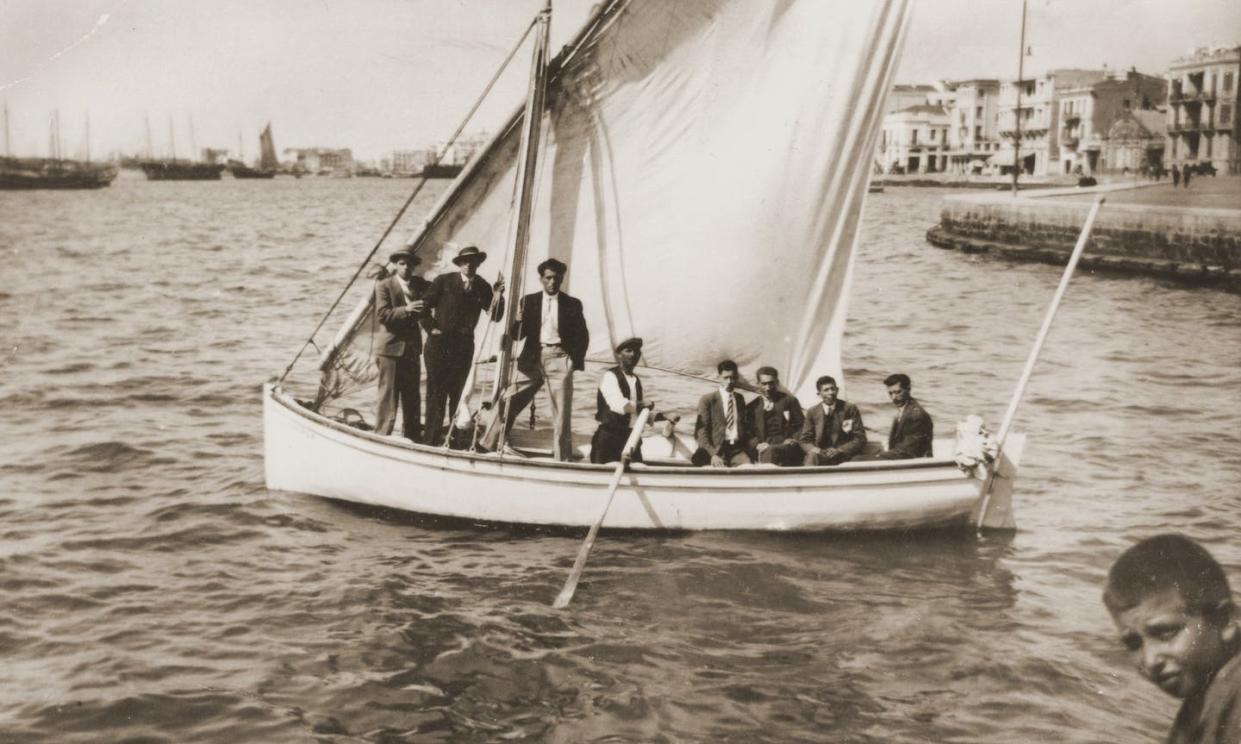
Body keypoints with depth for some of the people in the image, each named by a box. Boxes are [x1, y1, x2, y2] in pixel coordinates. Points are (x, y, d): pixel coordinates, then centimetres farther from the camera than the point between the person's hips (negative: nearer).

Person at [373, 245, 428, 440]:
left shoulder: (419, 284, 9)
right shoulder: (384, 285, -6)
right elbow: (382, 314, -15)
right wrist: (406, 310, -26)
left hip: (412, 348, 6)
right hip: (391, 348, -6)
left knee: (412, 396, 10)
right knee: (388, 396, -5)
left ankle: (412, 436, 18)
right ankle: (382, 436, -1)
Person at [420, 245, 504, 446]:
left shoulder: (482, 288, 4)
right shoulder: (444, 281, -3)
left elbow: (496, 316, -1)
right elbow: (425, 305, 4)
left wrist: (498, 295, -15)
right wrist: (431, 328, -3)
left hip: (464, 346, 3)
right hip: (439, 344, -3)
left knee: (458, 393, 7)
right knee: (436, 392, -3)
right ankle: (433, 438, -2)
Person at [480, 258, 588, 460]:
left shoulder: (572, 304, 8)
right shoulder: (529, 301, 10)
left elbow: (582, 336, 10)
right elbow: (517, 334, 5)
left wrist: (575, 360, -2)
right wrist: (516, 322, -17)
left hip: (559, 359, -1)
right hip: (532, 359, 1)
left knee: (562, 412, -2)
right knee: (509, 402, -5)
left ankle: (563, 460, 4)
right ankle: (487, 447, 3)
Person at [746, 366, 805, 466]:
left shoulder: (789, 401, 16)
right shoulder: (752, 407, 20)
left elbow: (801, 427, 13)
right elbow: (748, 434, 14)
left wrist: (794, 440, -7)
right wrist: (757, 444, -7)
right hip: (763, 449, 1)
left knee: (771, 451, -37)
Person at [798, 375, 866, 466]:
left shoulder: (850, 409, 2)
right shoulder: (812, 412, 9)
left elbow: (860, 439, 1)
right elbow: (804, 440, 11)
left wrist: (839, 450, -14)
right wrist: (812, 449, -13)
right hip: (820, 455, 3)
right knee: (812, 455, -34)